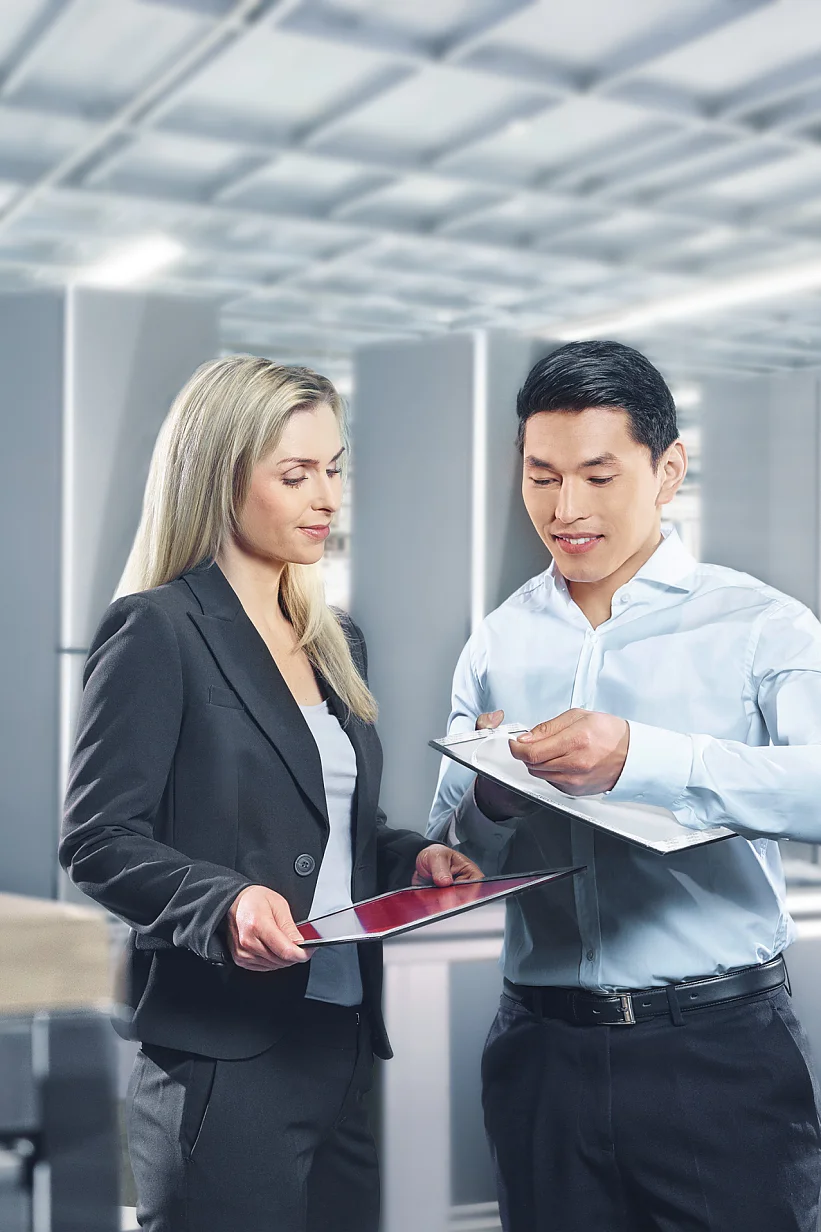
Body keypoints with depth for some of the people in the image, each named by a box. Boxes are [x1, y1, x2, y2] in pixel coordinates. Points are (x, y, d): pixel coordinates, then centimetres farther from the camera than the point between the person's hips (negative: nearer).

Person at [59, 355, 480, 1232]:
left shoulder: (332, 639, 16)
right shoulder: (159, 632, -8)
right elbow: (97, 842, -13)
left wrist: (413, 857, 3)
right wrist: (225, 903, -28)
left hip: (341, 1047, 7)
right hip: (224, 1063, -7)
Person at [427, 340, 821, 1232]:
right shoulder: (496, 646, 8)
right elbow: (451, 857, 8)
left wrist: (641, 758, -29)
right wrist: (493, 805, -14)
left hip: (720, 1048, -3)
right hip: (543, 1050, 3)